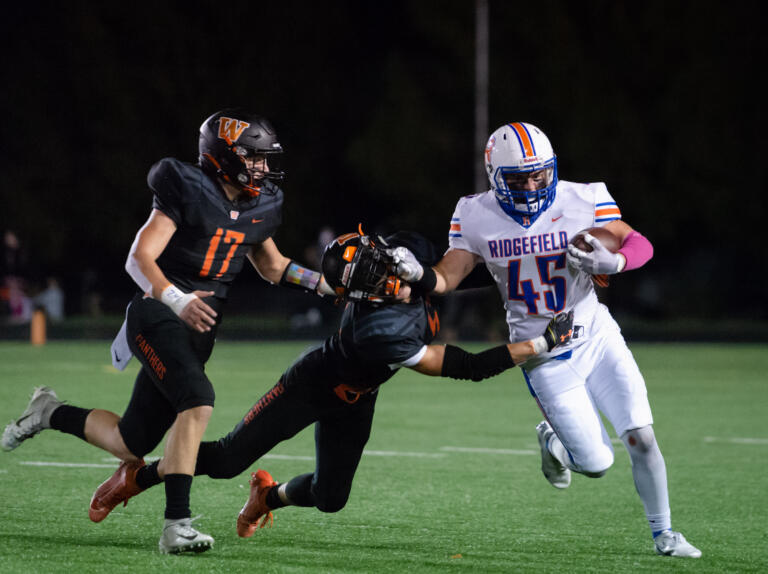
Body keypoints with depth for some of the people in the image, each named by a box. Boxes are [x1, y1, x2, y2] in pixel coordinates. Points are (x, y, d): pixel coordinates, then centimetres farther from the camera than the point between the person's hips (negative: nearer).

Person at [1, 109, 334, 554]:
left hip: (199, 331, 7)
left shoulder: (258, 206, 9)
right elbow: (140, 259, -16)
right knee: (198, 401, -30)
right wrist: (177, 299, -33)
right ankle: (177, 525, -30)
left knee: (132, 444, 7)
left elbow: (271, 265, 26)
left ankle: (52, 413, 33)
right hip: (158, 317, -7)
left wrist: (320, 282, 12)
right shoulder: (188, 192, -11)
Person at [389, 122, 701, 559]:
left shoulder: (581, 202, -12)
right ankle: (553, 441, 35)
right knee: (596, 465, -1)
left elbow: (640, 245, -10)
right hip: (545, 356, -1)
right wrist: (417, 274, -29)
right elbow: (445, 279, -6)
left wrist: (611, 261, -32)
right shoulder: (478, 218, -9)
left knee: (642, 438, -9)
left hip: (596, 338, 1)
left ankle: (663, 533, 12)